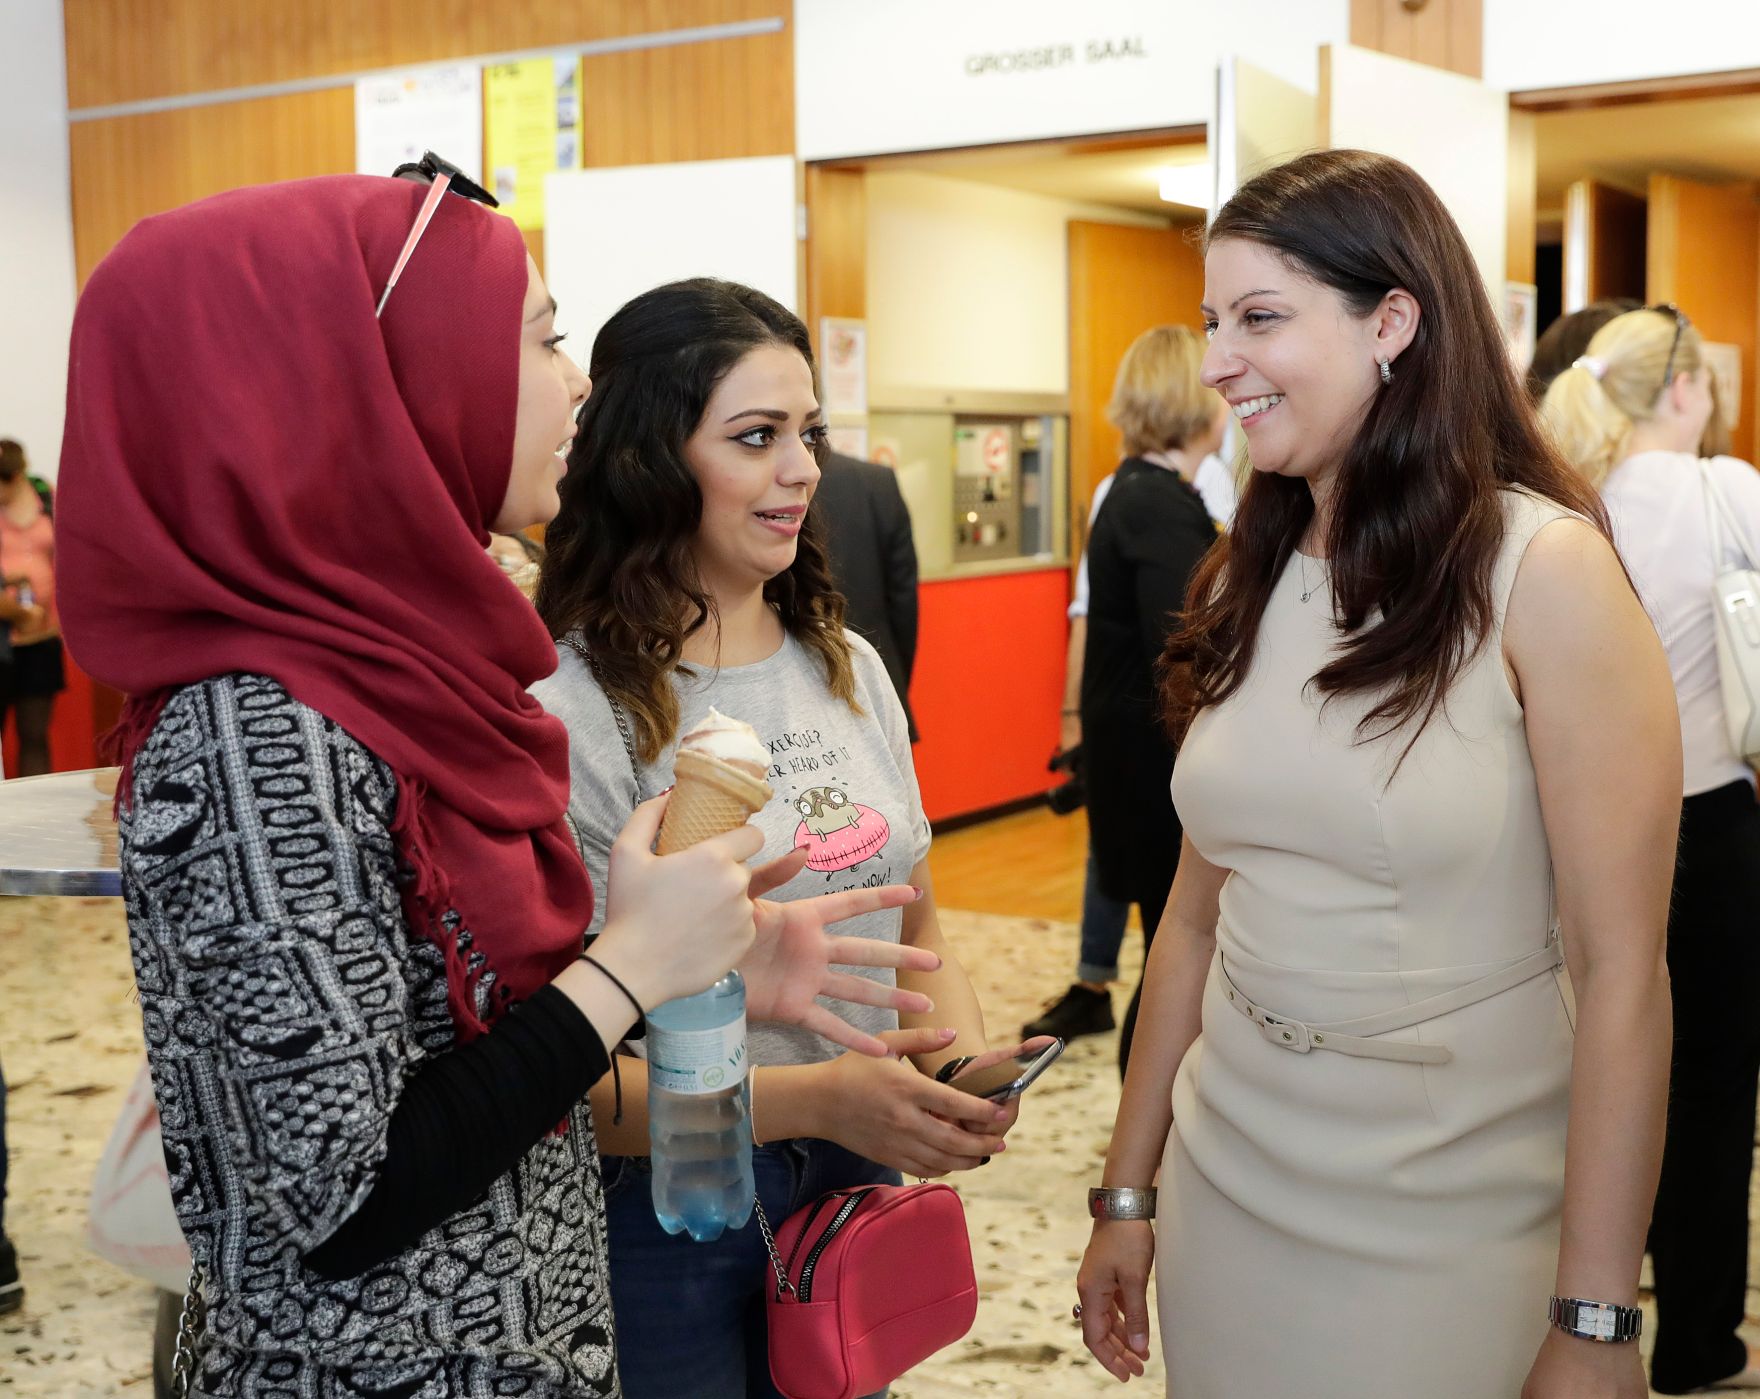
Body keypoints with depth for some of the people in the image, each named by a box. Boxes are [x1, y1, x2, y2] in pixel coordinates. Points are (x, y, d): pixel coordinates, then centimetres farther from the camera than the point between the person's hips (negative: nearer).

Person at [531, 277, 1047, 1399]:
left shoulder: (848, 671, 3)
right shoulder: (569, 710, -20)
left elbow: (919, 931, 10)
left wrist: (964, 1059, -10)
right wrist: (814, 1100, -29)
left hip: (856, 1181, 6)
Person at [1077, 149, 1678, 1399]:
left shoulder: (1546, 571, -14)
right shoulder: (1249, 583, 2)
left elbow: (1624, 976, -16)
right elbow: (1199, 913, 7)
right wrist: (1127, 1190, 9)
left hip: (1455, 1224, -5)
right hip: (1226, 1189, 5)